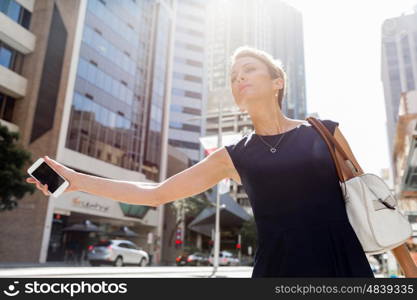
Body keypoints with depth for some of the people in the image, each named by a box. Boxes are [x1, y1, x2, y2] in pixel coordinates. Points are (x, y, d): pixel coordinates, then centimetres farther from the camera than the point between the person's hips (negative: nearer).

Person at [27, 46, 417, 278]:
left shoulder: (325, 131, 4)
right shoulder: (234, 157, 4)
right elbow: (156, 193, 5)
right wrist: (75, 179, 4)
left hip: (347, 269, 1)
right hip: (277, 271, 0)